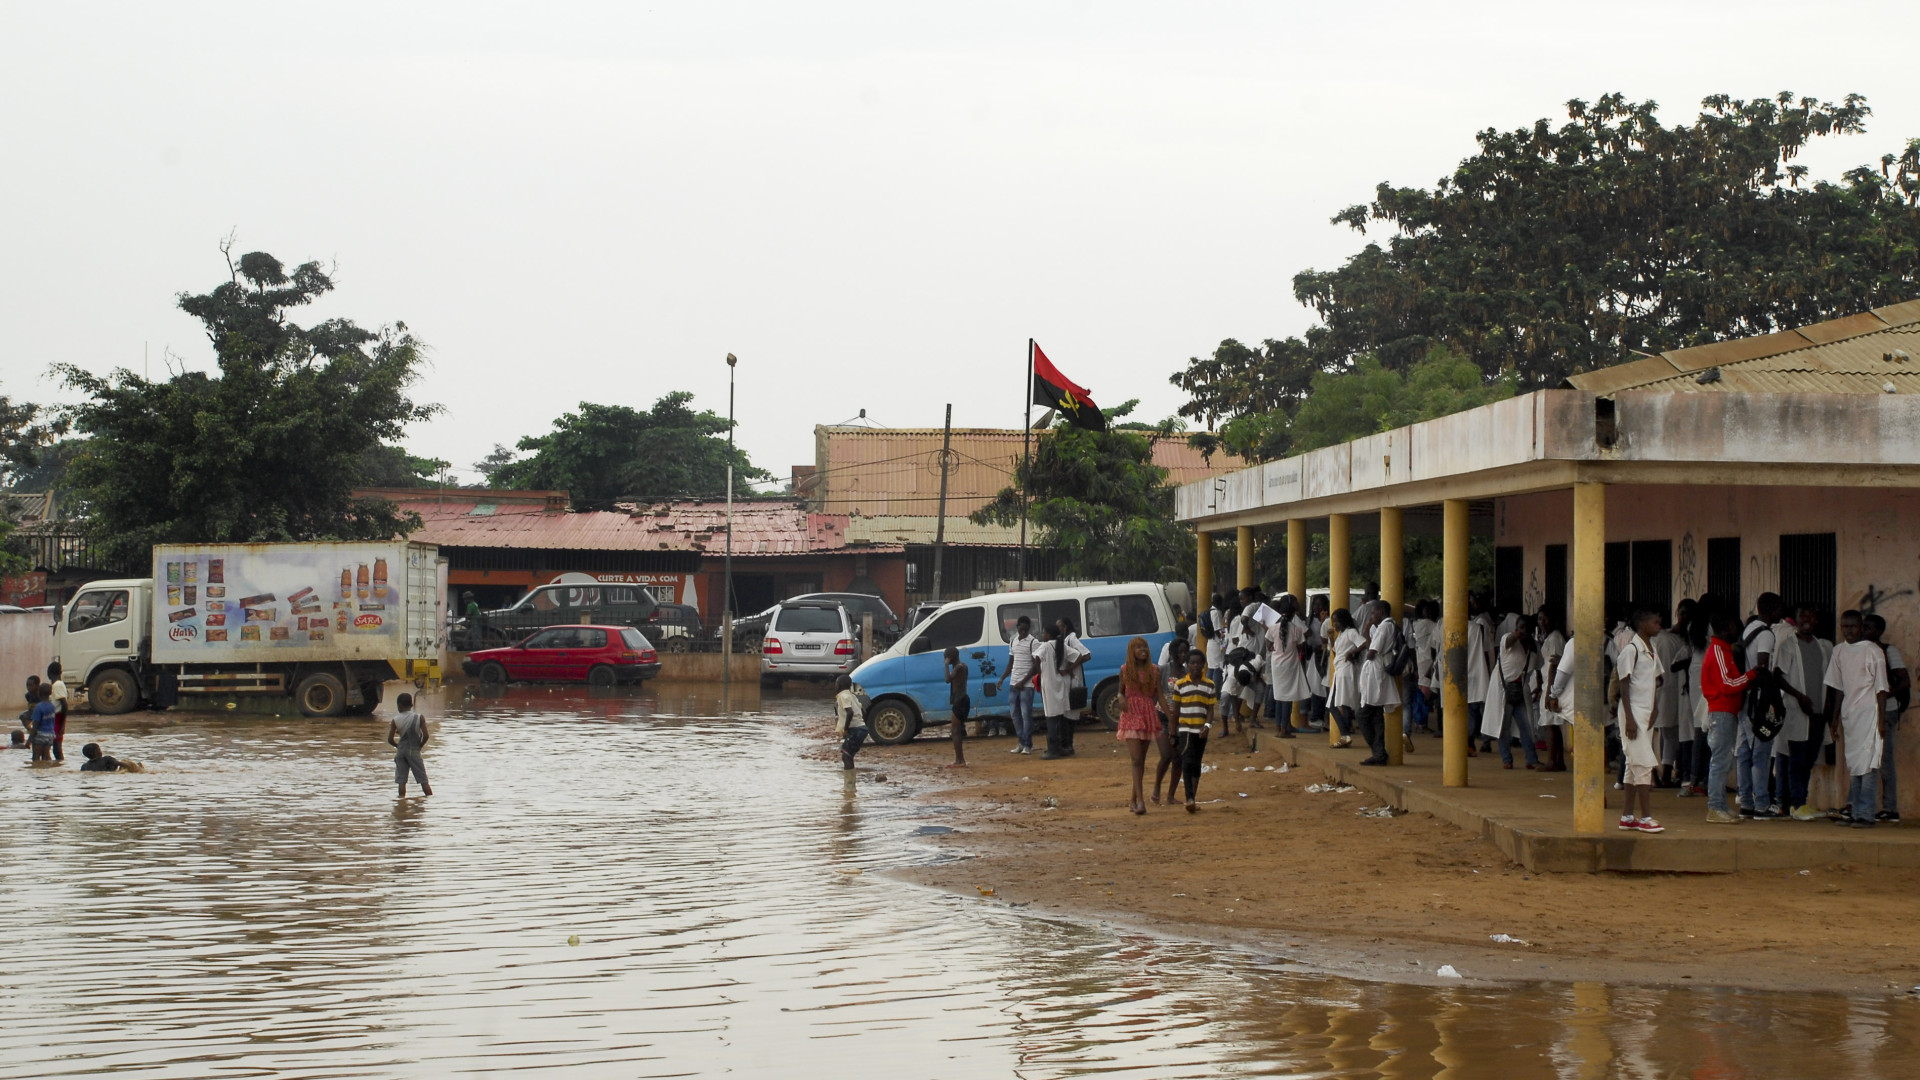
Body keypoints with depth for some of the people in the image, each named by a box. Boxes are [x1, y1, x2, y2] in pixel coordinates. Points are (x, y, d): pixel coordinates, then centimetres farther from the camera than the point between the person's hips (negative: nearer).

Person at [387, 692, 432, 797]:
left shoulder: (395, 720, -3)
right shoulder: (419, 718, -6)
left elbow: (390, 739, -4)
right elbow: (426, 736, -12)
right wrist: (420, 745, 5)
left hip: (401, 751, 1)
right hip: (414, 751, -1)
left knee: (401, 781, 5)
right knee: (423, 780, 3)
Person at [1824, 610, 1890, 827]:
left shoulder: (1873, 651, -5)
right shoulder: (1839, 651, 11)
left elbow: (1881, 688, -6)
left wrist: (1882, 720, -11)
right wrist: (1834, 718, 15)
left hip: (1868, 714, -5)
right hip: (1848, 715, 6)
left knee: (1866, 765, -10)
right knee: (1852, 766, 7)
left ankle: (1864, 814, -11)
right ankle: (1853, 810, 10)